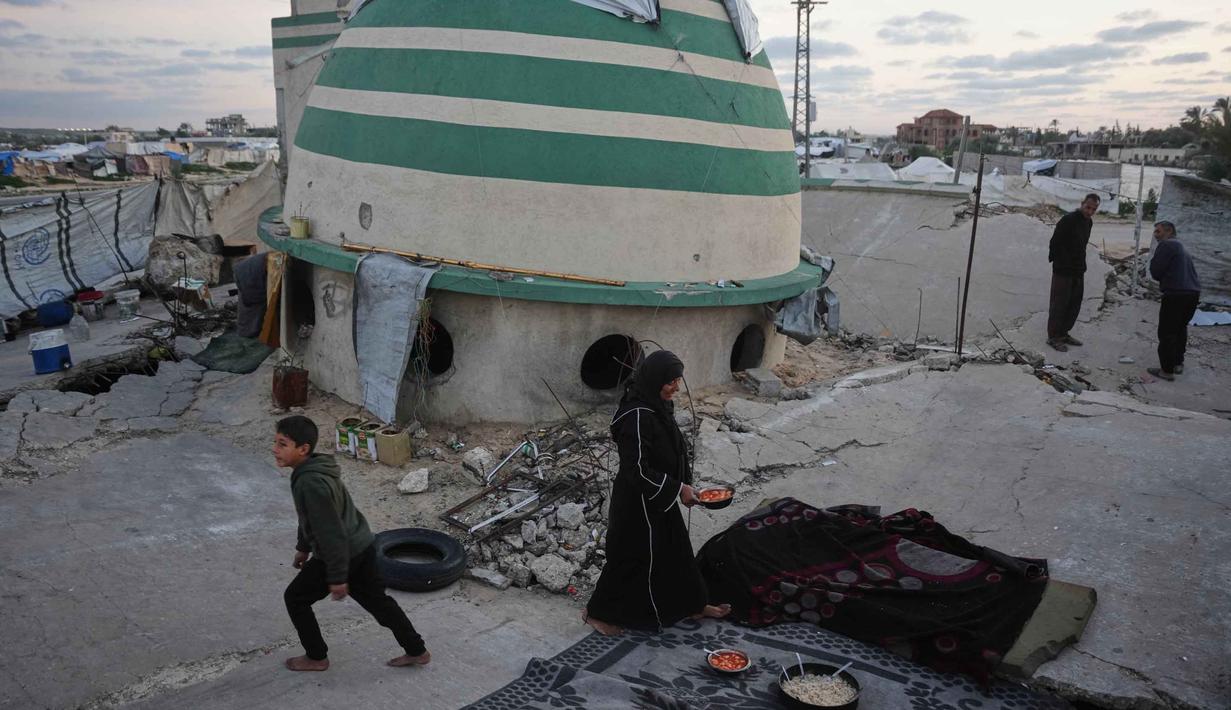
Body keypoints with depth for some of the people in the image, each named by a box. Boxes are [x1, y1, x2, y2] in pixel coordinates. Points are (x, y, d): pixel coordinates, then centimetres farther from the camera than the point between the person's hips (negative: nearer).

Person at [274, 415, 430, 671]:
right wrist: (303, 547, 30)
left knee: (295, 597, 11)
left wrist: (337, 577, -20)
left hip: (343, 554, -9)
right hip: (361, 547, 9)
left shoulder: (311, 483, -28)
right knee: (377, 600, 20)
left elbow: (331, 533, -26)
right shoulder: (311, 470, 3)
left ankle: (316, 657, 25)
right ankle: (417, 651, 28)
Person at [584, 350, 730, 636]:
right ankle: (597, 612, 26)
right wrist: (677, 489, -20)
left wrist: (684, 485, 7)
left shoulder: (658, 406, 0)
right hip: (638, 502, -9)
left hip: (659, 498, 9)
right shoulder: (636, 416, -28)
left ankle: (694, 604, 40)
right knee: (632, 557, 7)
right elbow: (637, 469, -27)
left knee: (676, 549, 22)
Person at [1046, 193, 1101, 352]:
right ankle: (1053, 337, 4)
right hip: (1063, 271, -8)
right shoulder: (1068, 220, -16)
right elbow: (1054, 244, -16)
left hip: (1078, 271, 8)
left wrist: (1081, 265, 15)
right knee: (1059, 304, -3)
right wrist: (1057, 262, -12)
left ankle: (1063, 333, 24)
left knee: (1074, 304, 12)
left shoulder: (1088, 222, 11)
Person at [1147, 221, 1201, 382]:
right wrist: (1164, 278, 17)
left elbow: (1155, 272, -8)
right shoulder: (1182, 248, 23)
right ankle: (1178, 363, 30)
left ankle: (1167, 370, -3)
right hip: (1193, 293, 9)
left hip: (1176, 294, -9)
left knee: (1167, 332, -4)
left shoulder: (1166, 245, -5)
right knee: (1180, 328, 23)